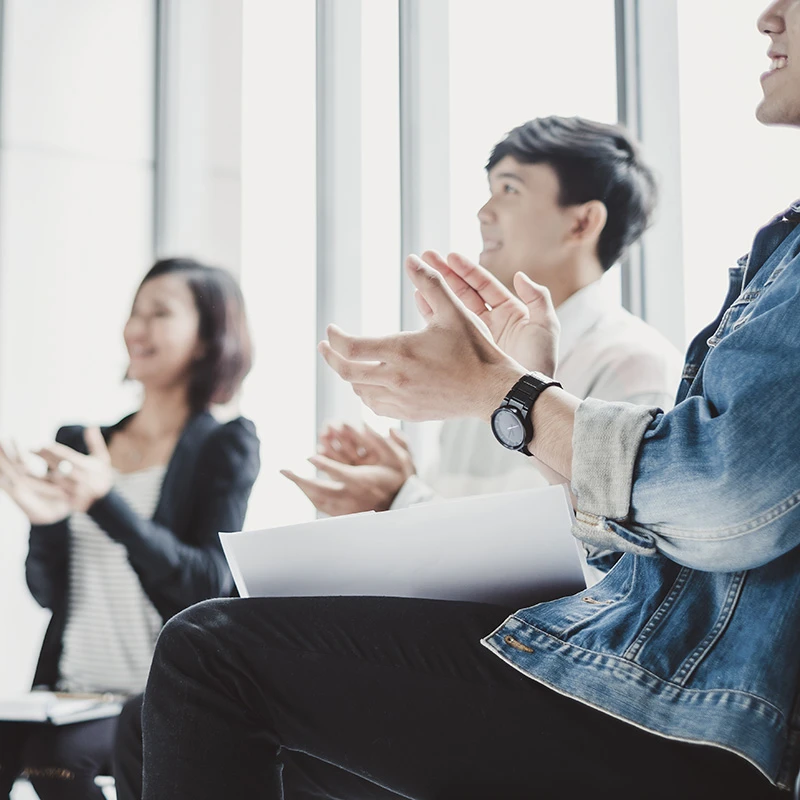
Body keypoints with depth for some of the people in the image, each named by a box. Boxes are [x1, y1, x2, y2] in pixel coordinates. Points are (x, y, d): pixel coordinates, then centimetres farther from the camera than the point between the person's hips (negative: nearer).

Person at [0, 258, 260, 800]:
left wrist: (106, 501, -23)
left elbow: (209, 584, -12)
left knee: (57, 752, -31)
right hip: (70, 690, 4)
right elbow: (48, 593, 12)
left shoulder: (225, 445, 0)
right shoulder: (79, 442, 13)